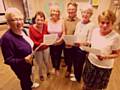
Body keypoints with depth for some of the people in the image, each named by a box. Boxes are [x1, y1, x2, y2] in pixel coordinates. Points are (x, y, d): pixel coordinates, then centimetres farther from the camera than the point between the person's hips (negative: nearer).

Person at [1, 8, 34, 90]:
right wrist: (24, 60, -40)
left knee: (29, 76, 32)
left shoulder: (22, 31, -7)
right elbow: (8, 60, -28)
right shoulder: (7, 38, -32)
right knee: (25, 80, 19)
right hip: (20, 66, -7)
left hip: (29, 62, 8)